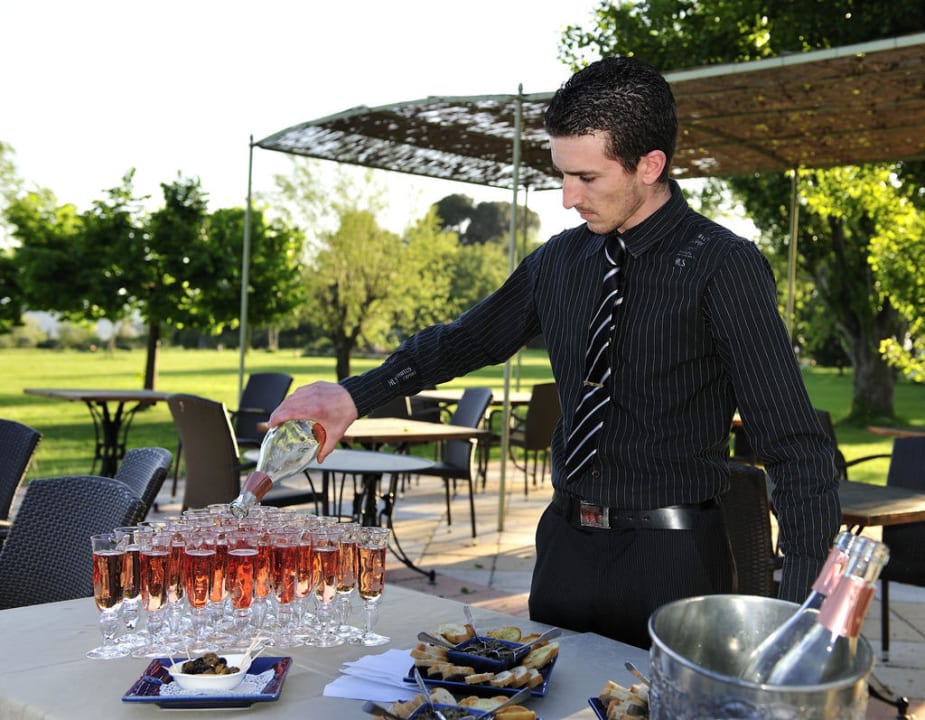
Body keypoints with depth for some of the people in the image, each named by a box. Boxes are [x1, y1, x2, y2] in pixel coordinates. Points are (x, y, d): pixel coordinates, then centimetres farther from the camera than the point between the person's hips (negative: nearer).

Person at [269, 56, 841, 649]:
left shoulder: (724, 267, -13)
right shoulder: (559, 260, 4)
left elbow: (795, 445, -14)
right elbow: (463, 340, 16)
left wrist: (804, 602, -22)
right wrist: (355, 397, 3)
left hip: (672, 561, -5)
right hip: (565, 547, 5)